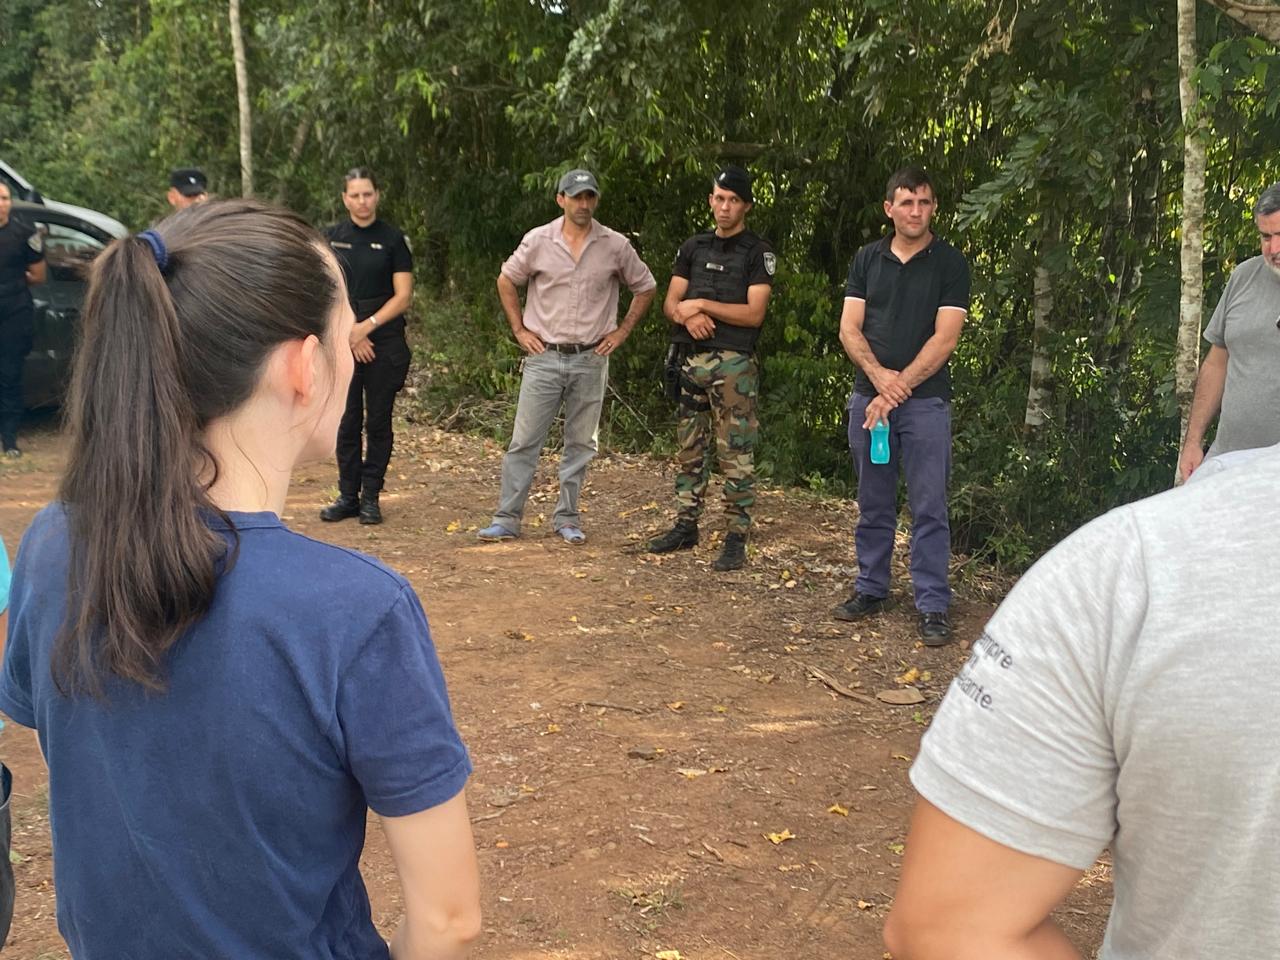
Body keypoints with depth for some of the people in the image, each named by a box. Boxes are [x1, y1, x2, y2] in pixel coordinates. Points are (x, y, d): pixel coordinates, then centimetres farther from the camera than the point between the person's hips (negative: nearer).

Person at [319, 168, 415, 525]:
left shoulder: (392, 239, 1)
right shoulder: (332, 238, 6)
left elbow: (403, 296, -3)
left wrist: (367, 326, -11)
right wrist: (350, 334, -6)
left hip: (385, 341, -1)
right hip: (342, 340, 1)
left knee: (378, 421, 3)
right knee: (347, 421, 4)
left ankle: (371, 497, 12)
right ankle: (348, 495, 13)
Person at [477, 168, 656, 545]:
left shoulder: (616, 245, -1)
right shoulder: (538, 241, -2)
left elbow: (645, 288, 12)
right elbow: (506, 281, 11)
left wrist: (622, 331, 5)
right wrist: (519, 329, 6)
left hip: (591, 359, 1)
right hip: (544, 357, -1)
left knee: (580, 443, 8)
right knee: (524, 440, -1)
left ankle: (567, 519, 19)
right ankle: (507, 519, 7)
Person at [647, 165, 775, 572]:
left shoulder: (758, 252, 0)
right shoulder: (693, 247, 15)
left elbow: (754, 313, -9)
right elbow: (671, 303, 11)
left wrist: (702, 304, -9)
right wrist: (689, 316, -11)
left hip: (734, 363, -5)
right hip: (691, 359, 5)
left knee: (736, 455, -5)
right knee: (689, 449, 11)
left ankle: (736, 538, -1)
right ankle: (685, 526, 21)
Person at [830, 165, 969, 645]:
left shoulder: (950, 263, -1)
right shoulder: (867, 259, 9)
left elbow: (944, 338, -9)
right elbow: (849, 327, 3)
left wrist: (900, 387, -15)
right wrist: (878, 375, -15)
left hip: (925, 400, -3)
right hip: (868, 395, 3)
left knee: (929, 509, -2)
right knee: (873, 504, 12)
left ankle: (933, 606, 5)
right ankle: (871, 589, 25)